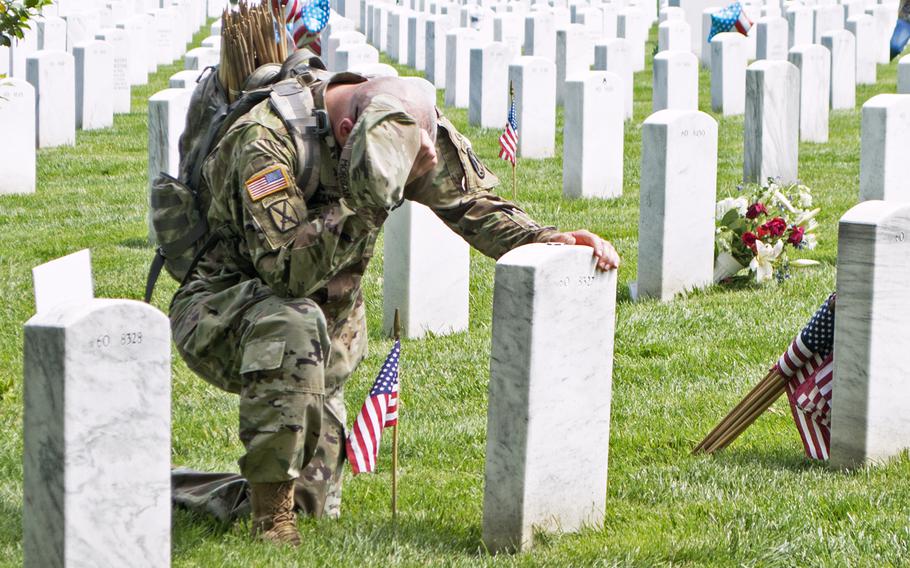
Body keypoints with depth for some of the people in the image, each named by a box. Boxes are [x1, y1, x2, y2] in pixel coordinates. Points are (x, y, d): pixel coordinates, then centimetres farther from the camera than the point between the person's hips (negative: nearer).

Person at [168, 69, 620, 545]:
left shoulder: (411, 119, -11)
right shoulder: (266, 140, -31)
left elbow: (472, 202, -1)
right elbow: (286, 270, -38)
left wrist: (547, 241, -16)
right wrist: (363, 202, -42)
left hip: (328, 320, 7)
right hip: (218, 313, -7)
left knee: (316, 506, 4)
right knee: (293, 324, -41)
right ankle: (270, 515, -30)